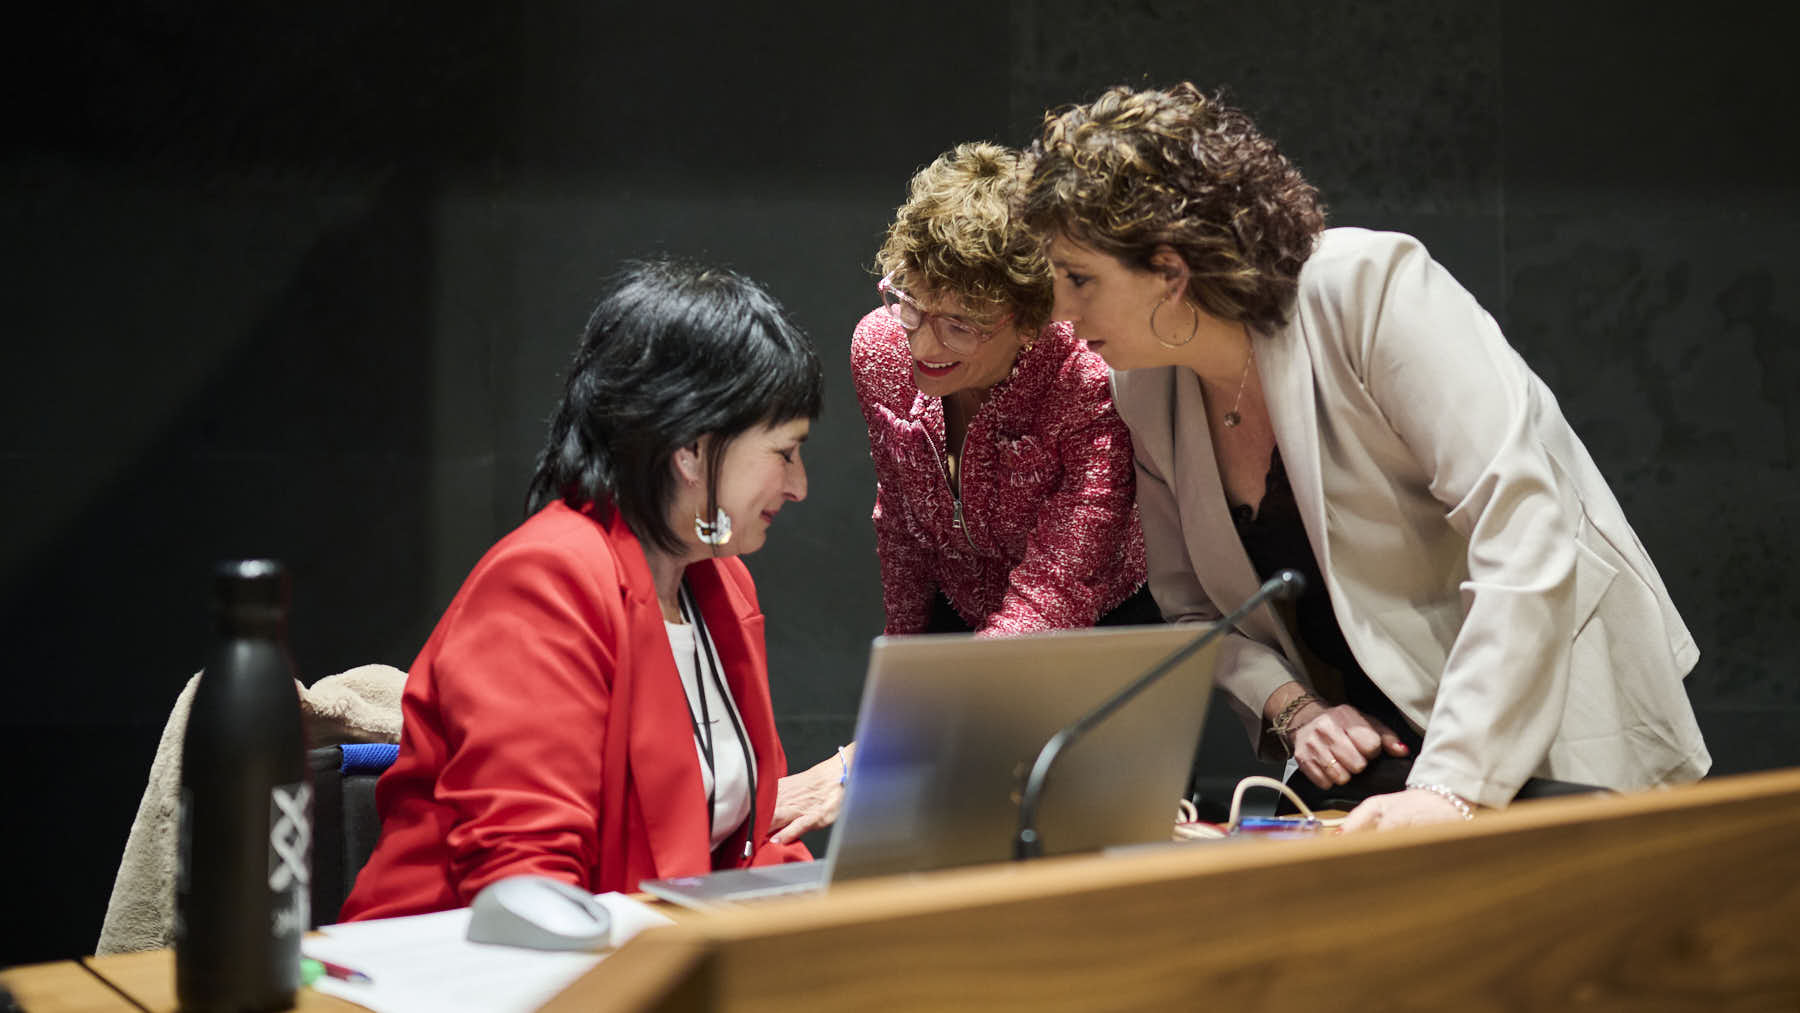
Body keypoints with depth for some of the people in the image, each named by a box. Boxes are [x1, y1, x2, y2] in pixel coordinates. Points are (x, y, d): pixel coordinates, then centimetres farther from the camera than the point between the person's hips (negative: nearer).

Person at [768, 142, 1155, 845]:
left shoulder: (1092, 387, -31)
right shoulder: (879, 348, -16)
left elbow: (1045, 607, -37)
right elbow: (901, 527, 2)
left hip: (1097, 634, -3)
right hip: (960, 627, 4)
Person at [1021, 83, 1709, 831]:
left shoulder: (1367, 287, -19)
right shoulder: (1143, 391, 1)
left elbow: (1524, 531, -26)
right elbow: (1193, 608, 11)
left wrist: (1454, 786, -31)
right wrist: (1291, 709, -10)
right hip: (1363, 755, 5)